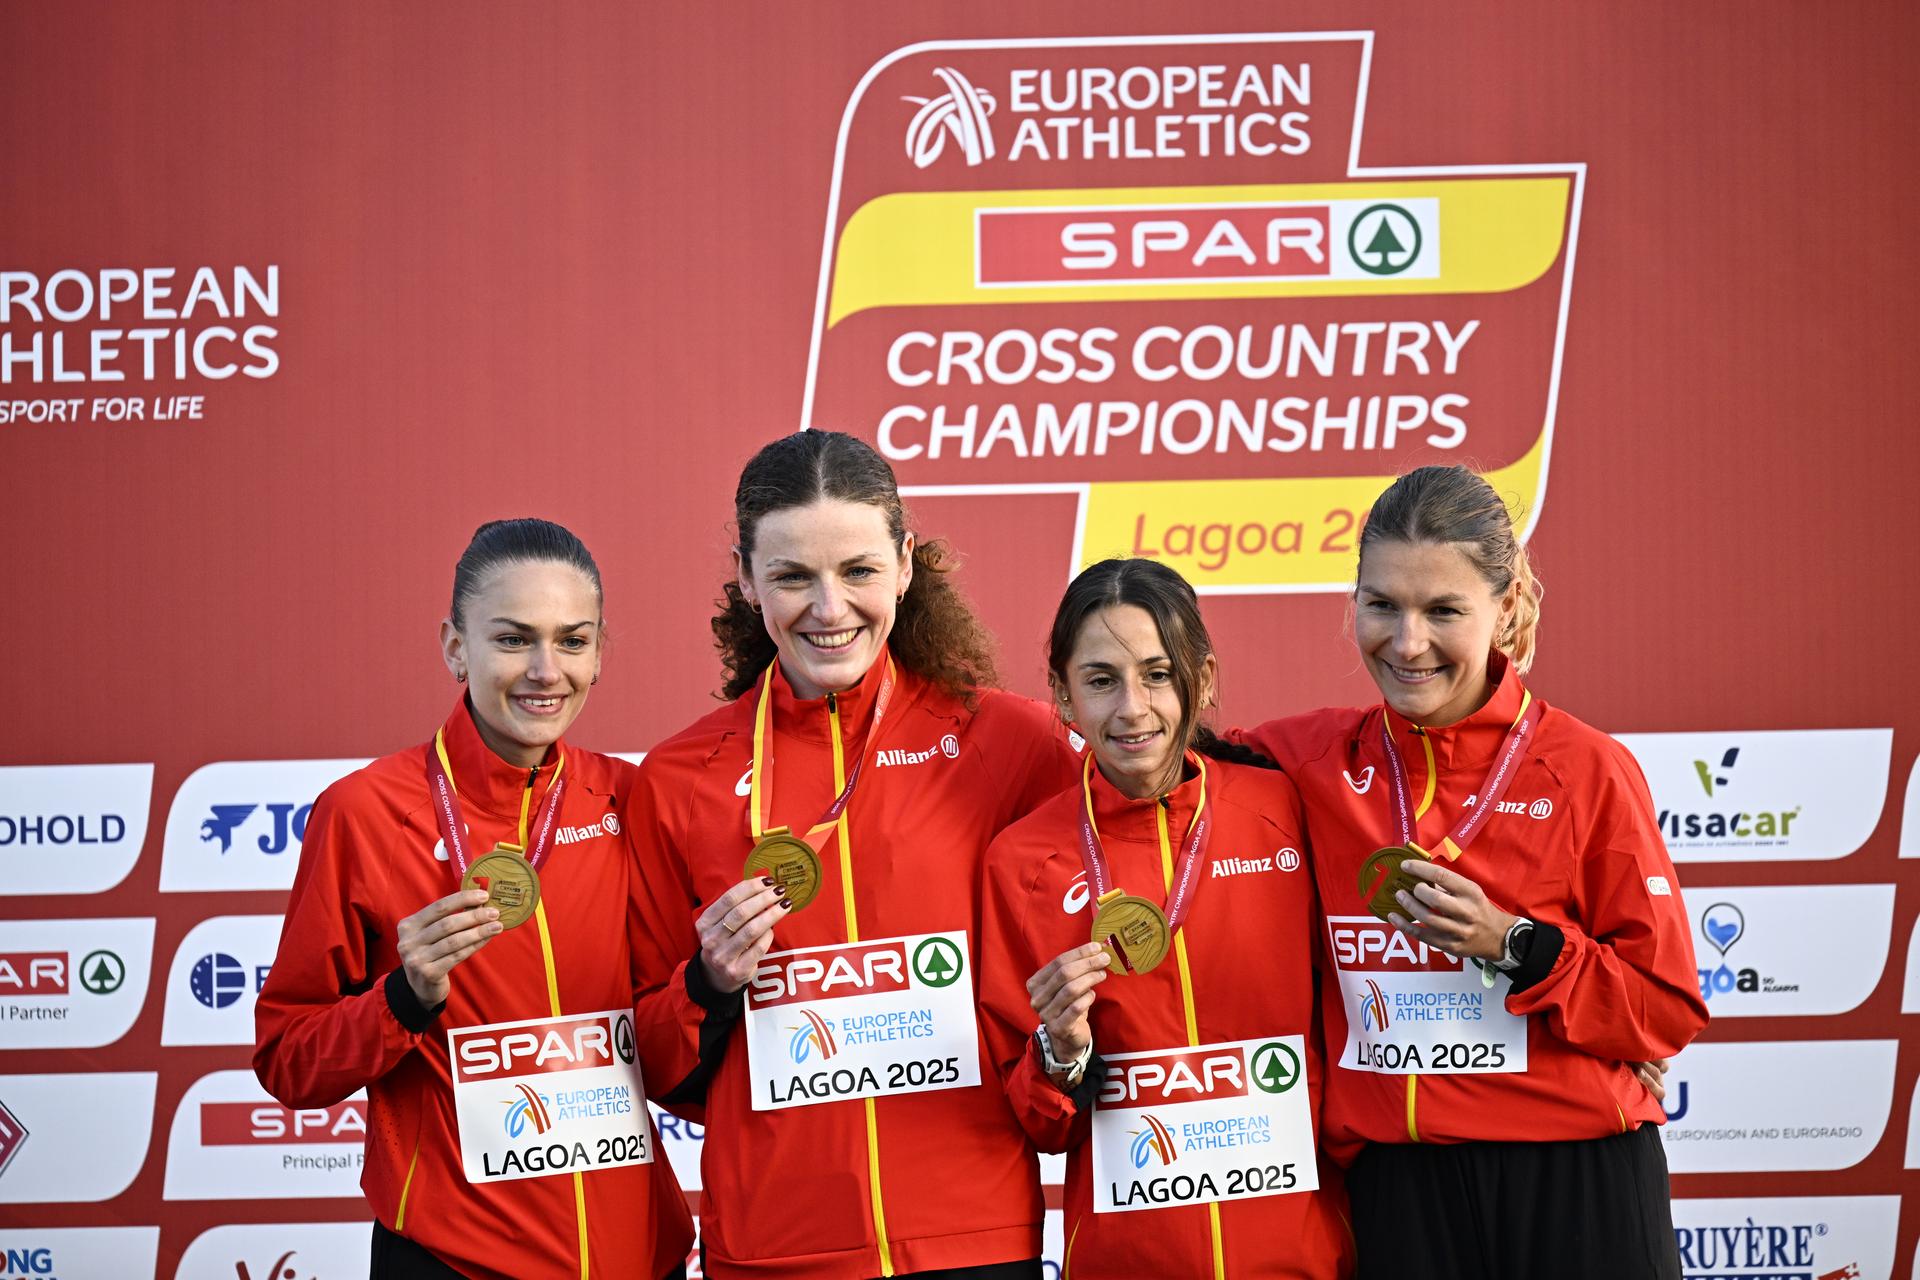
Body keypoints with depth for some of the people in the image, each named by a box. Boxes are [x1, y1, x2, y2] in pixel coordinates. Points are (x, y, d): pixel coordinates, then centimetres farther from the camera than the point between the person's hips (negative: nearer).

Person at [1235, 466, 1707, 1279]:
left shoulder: (1587, 770, -7)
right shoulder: (1315, 762, 2)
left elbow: (1670, 1013, -5)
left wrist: (1515, 946, -17)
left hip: (1573, 1189, -2)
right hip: (1396, 1192, 3)